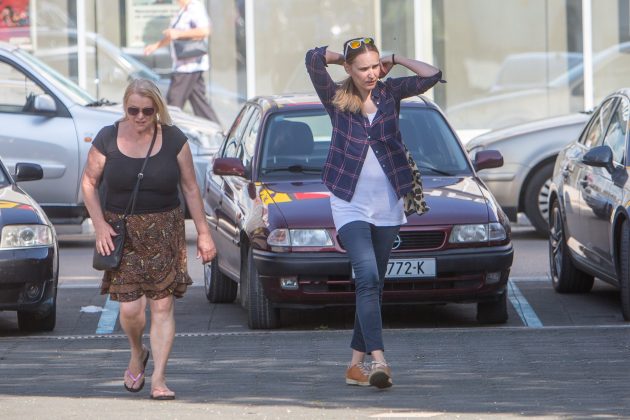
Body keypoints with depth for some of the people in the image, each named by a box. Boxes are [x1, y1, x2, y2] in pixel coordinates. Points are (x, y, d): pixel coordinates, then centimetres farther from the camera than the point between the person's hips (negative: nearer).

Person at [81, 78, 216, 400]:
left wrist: (203, 232, 3)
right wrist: (100, 225, -6)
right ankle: (137, 354, 25)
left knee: (163, 306, -5)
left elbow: (190, 188, 5)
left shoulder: (173, 140, -2)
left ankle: (158, 378, 0)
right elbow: (89, 183, 5)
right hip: (121, 233, 0)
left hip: (164, 231, 0)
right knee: (129, 307, -7)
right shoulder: (107, 139, -3)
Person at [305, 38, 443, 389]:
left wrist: (395, 61, 4)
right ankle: (378, 359, -28)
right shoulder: (337, 99, -2)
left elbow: (432, 76, -2)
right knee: (367, 278, -19)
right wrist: (343, 58, 2)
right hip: (351, 205, -4)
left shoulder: (389, 92, 6)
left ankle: (358, 362, 14)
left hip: (387, 206, 4)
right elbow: (314, 58, -15)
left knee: (373, 285, 8)